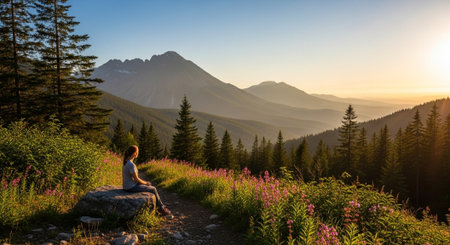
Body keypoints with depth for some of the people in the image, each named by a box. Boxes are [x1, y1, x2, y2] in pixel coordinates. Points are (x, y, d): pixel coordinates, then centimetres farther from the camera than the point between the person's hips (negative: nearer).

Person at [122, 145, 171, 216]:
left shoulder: (126, 162, 6)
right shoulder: (131, 165, -24)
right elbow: (136, 179, -19)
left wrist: (145, 182, 8)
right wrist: (145, 183, -2)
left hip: (127, 185, 9)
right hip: (131, 187, -9)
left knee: (151, 187, 17)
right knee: (153, 189, 4)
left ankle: (161, 206, 21)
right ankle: (161, 208, 21)